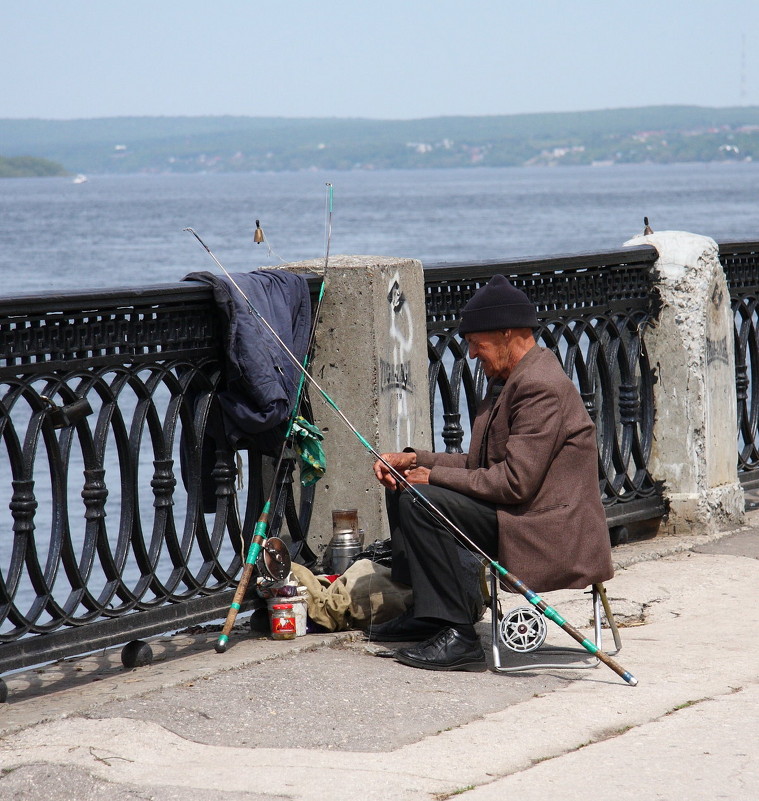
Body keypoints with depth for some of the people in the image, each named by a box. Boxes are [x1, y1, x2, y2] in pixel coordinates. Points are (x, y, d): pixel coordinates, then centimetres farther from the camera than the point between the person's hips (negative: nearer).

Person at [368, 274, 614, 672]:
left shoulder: (541, 386, -19)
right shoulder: (510, 379, 15)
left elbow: (515, 482, -25)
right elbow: (479, 464, 16)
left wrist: (434, 476, -15)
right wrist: (413, 460, 3)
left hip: (548, 536, -11)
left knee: (419, 502, -22)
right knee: (402, 488, 13)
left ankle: (458, 635, -19)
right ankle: (426, 611, 15)